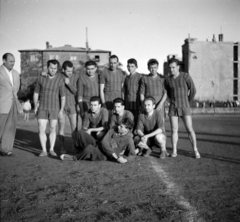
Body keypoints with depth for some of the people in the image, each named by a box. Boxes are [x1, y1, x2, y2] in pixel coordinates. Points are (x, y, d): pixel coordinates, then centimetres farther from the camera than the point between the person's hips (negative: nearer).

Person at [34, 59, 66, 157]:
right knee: (41, 130, -6)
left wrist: (61, 110, -7)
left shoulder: (60, 80, -10)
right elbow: (36, 93, 3)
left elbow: (63, 96, -5)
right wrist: (35, 107, -2)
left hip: (54, 108, -1)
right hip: (42, 108, 1)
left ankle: (51, 150, 18)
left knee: (53, 129, 5)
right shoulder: (41, 78, -6)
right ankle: (44, 151, 4)